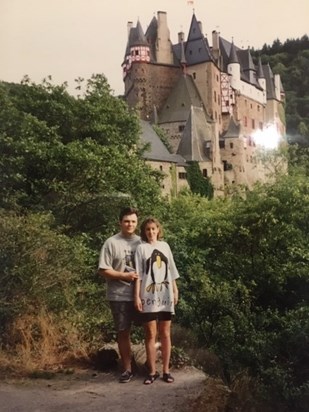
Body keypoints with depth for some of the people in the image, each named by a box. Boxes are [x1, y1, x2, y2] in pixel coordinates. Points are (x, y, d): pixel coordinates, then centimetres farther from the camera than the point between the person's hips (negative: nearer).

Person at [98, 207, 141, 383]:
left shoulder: (141, 242, 4)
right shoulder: (111, 243, -5)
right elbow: (103, 270, -8)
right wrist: (124, 276, -16)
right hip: (120, 296, -2)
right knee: (123, 332, 6)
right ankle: (127, 369, 19)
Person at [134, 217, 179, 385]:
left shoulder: (165, 246, 10)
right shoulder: (141, 248, 1)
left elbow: (171, 271, 14)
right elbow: (138, 275, -3)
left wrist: (175, 290, 10)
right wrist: (137, 296, -9)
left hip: (165, 296, 3)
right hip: (149, 297, -3)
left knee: (165, 334, 7)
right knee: (150, 335, 1)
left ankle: (166, 370, 14)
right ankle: (152, 371, 10)